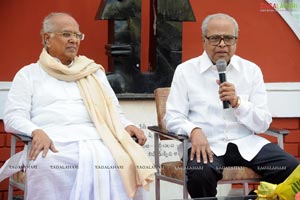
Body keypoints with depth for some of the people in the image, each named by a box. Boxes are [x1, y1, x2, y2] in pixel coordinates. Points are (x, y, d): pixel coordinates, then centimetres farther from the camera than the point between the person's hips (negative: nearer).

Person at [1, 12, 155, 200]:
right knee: (47, 165, -40)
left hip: (95, 140, 2)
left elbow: (113, 110, 25)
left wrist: (127, 126, 1)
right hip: (54, 143, -2)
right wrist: (37, 132, -17)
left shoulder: (94, 72, 27)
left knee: (125, 162, -32)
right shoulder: (29, 74, 17)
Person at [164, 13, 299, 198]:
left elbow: (263, 124, 6)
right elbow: (173, 117, 3)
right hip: (207, 144, -2)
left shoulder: (252, 70, 11)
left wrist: (237, 102, -12)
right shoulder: (185, 71, 7)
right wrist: (194, 131, -19)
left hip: (246, 143, 3)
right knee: (199, 174, -37)